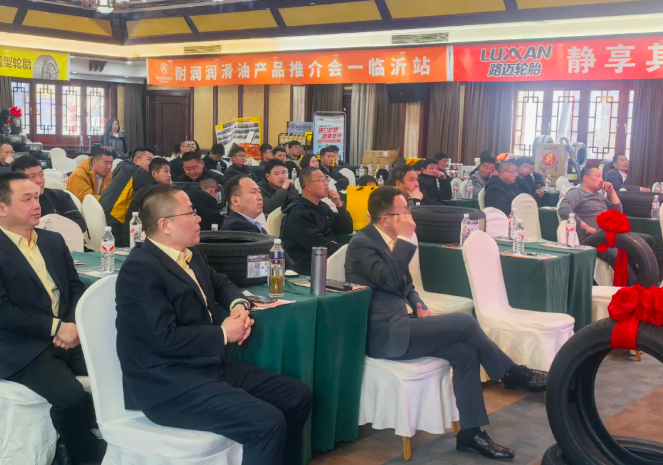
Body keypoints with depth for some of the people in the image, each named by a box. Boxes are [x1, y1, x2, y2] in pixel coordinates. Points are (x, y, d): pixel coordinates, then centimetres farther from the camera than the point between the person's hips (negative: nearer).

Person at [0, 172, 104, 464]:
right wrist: (56, 327, -16)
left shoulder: (53, 240, 14)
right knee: (71, 396, -27)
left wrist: (72, 324, -7)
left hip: (68, 336, 6)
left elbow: (75, 287, 13)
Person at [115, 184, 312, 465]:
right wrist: (223, 334, -12)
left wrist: (238, 304, 7)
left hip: (209, 367, 10)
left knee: (298, 397, 3)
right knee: (268, 422, -25)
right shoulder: (140, 269, -16)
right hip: (170, 384, -10)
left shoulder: (191, 253, 12)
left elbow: (220, 283, 30)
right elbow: (165, 338, -24)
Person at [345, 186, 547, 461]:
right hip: (386, 333, -9)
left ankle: (470, 432, -6)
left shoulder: (390, 241, 15)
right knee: (464, 323, -18)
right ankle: (512, 374, 4)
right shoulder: (362, 243, -12)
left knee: (465, 351, -12)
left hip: (400, 325, 9)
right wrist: (405, 239, -20)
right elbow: (389, 280, -28)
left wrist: (420, 308, 4)